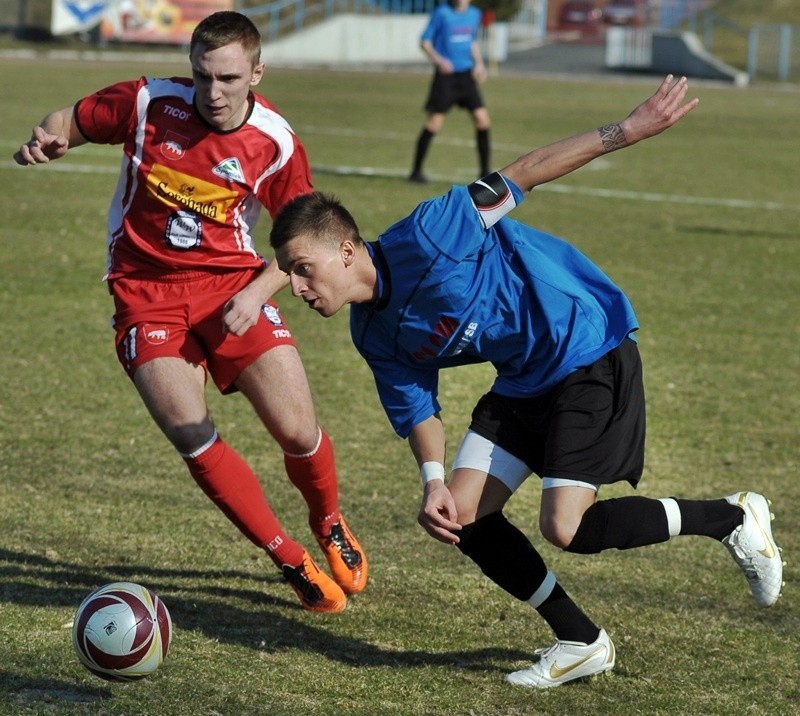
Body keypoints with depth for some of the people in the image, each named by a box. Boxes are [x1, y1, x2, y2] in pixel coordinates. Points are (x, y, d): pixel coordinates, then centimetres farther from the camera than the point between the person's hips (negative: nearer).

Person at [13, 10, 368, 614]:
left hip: (230, 286, 0)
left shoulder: (274, 143, -7)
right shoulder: (149, 103, -8)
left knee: (299, 433, -8)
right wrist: (47, 141, -16)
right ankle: (290, 559, -3)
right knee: (190, 434, -18)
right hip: (146, 291, 0)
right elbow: (71, 121, 8)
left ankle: (332, 528, 26)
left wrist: (257, 292, -13)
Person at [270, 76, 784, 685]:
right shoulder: (376, 336, 0)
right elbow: (415, 408, 7)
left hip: (591, 352, -9)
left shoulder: (425, 239, -24)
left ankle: (732, 519, 2)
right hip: (524, 382, 9)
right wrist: (433, 480, -14)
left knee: (566, 527, -17)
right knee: (461, 515, -2)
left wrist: (627, 130, -25)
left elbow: (519, 177, -22)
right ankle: (581, 643, 12)